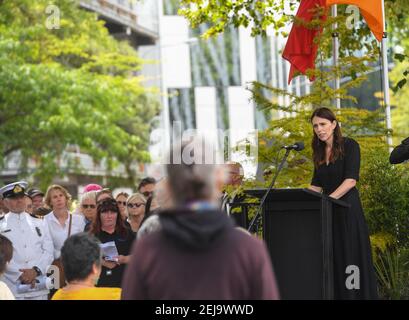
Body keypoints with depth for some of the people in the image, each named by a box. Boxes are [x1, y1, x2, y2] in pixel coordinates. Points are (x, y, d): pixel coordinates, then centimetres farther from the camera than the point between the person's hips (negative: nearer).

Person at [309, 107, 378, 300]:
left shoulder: (349, 146, -5)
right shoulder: (319, 152, 14)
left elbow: (351, 180, -15)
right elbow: (317, 185, 15)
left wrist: (328, 199, -24)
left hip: (348, 208, -6)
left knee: (351, 256, -6)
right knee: (332, 260, 2)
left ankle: (358, 295, -4)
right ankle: (337, 294, 3)